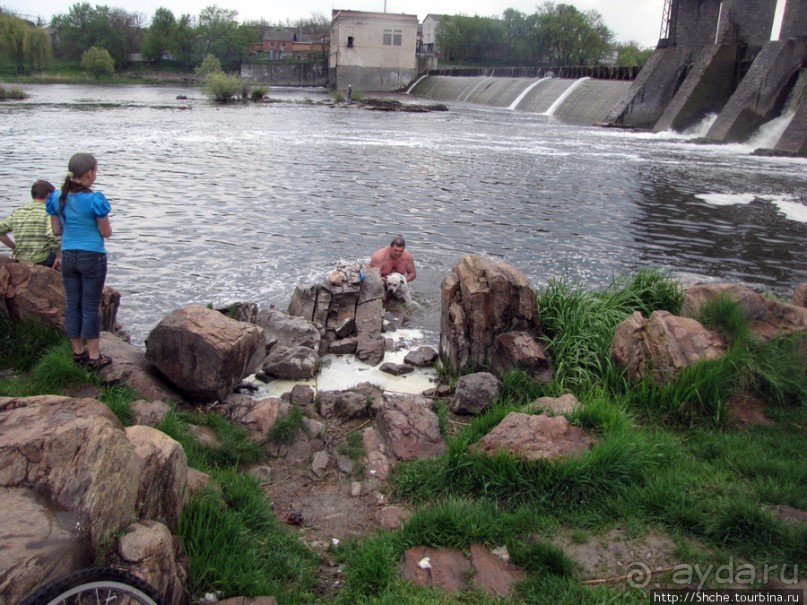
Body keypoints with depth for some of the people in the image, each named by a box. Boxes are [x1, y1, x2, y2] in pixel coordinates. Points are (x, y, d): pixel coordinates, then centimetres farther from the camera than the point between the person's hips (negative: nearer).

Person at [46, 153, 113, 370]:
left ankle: (78, 352, 25)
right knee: (90, 307, 2)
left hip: (68, 256, 5)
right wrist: (104, 223, 10)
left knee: (73, 305, 14)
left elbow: (57, 230, 6)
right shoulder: (94, 199, -16)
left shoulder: (58, 197, 0)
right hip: (92, 257, -5)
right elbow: (106, 233, -11)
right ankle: (94, 357, 9)